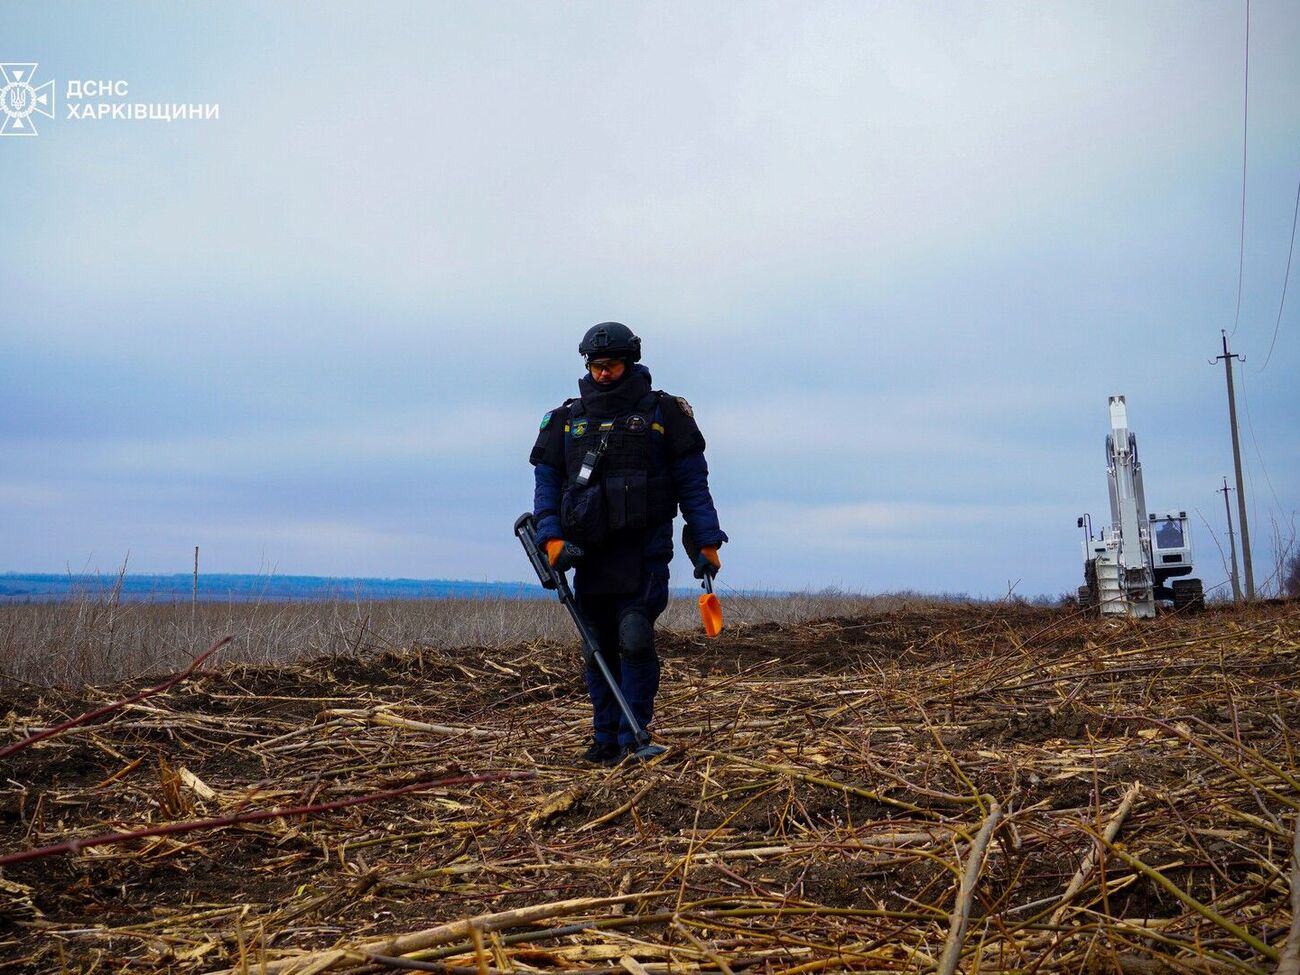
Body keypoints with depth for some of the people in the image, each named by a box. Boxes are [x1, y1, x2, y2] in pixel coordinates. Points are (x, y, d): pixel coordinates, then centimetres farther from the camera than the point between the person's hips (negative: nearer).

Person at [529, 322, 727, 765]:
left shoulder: (663, 413, 5)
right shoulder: (566, 420, 12)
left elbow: (693, 482, 4)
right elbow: (546, 482, 9)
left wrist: (706, 542, -2)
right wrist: (551, 537, -6)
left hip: (643, 550, -3)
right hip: (588, 552, 4)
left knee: (634, 640, -15)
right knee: (599, 650, 7)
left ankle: (634, 739, -6)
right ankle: (606, 739, 17)